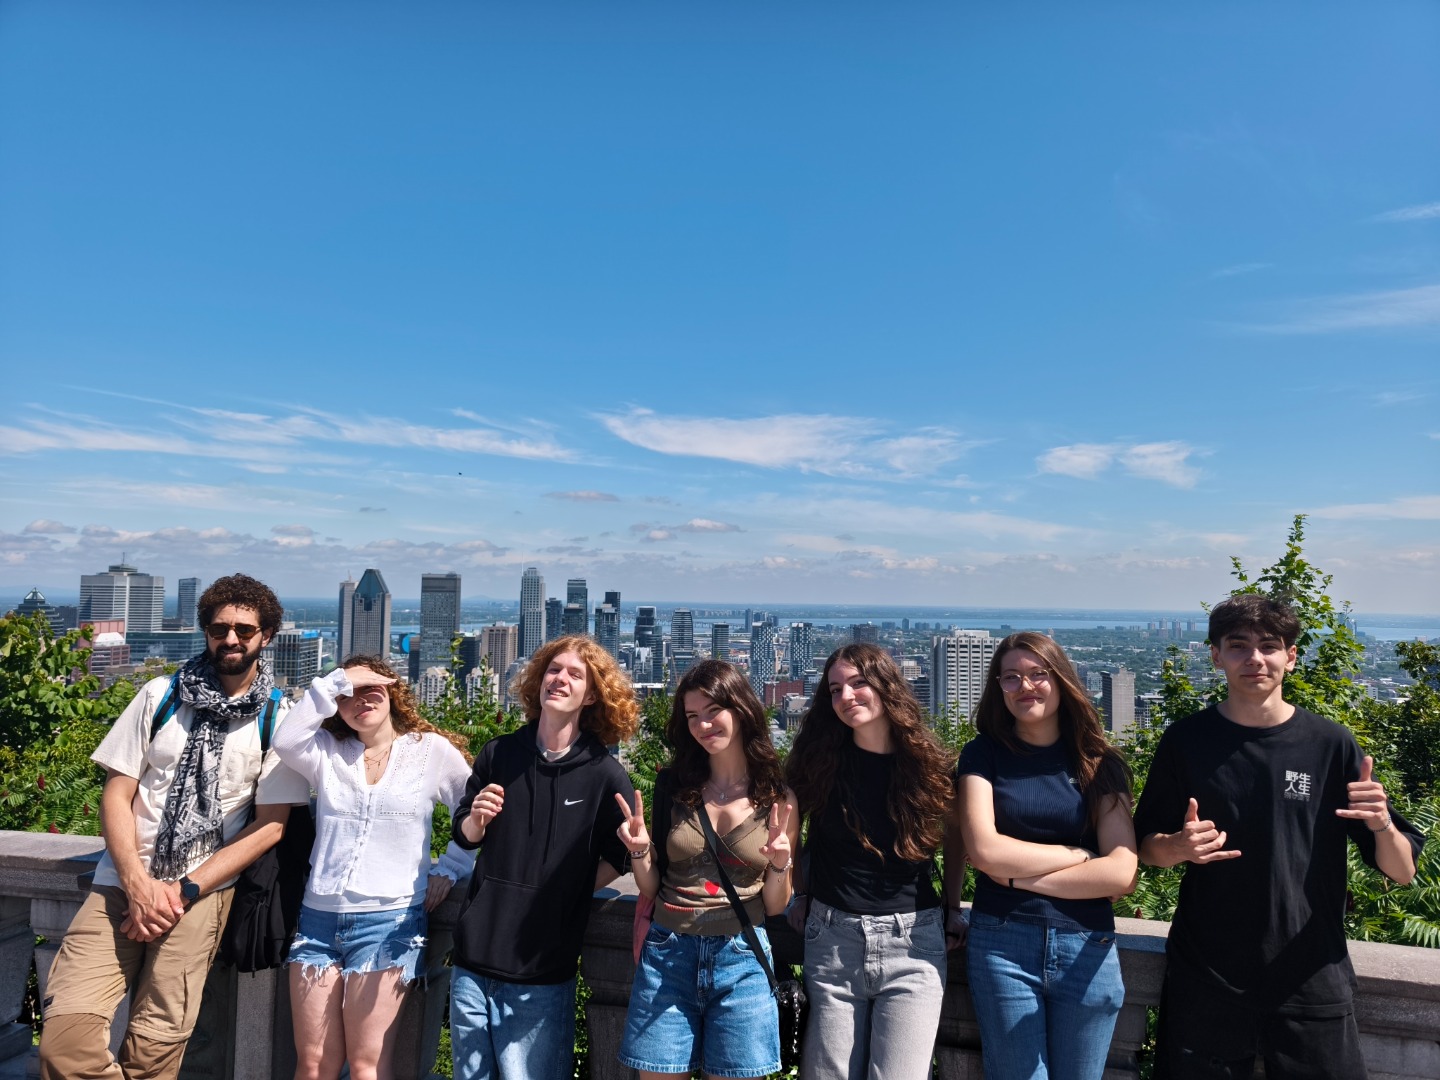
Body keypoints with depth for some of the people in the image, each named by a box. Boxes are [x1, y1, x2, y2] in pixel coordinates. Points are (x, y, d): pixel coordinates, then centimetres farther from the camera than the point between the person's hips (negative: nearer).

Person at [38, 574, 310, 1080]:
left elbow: (270, 825, -3)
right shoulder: (160, 696, 6)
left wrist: (185, 890, -10)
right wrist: (137, 882, -10)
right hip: (123, 882, 2)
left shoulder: (278, 720, -1)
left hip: (202, 891, -2)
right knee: (65, 1035, -13)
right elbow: (116, 793, 4)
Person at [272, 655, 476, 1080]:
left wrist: (449, 869, -1)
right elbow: (286, 742, -12)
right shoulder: (327, 751, 10)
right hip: (319, 917, 3)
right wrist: (335, 681, -10)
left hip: (388, 920, -3)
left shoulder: (433, 750, 2)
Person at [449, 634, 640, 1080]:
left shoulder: (605, 774, -8)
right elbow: (465, 835, 11)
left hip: (543, 976, -3)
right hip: (474, 960, 4)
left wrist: (566, 890, -4)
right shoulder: (498, 754, 1)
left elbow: (618, 858, 3)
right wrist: (477, 818, -10)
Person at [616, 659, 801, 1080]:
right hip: (666, 955, 1)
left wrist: (780, 865, -16)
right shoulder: (674, 788, 2)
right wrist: (639, 850, -11)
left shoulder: (779, 799, -2)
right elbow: (650, 889, 8)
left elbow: (775, 907, 3)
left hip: (741, 960, -1)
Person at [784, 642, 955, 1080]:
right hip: (833, 940, 1)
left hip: (912, 943, -1)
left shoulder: (929, 764, -2)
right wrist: (801, 896, 1)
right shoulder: (821, 761, -2)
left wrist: (951, 909, 7)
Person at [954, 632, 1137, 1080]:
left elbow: (1122, 873, -9)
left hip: (1087, 948, 2)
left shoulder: (1100, 763, 2)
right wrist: (1079, 855, -7)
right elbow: (984, 850, -13)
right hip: (1001, 944, -1)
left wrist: (1019, 875, -11)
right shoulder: (983, 754, 0)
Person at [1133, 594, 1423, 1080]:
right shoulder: (1186, 740, -4)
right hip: (1204, 982, 0)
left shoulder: (1331, 744, -3)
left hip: (1312, 982, 0)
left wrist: (1381, 823, -21)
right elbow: (1147, 847, 4)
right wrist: (1179, 847, -18)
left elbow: (1402, 872, -1)